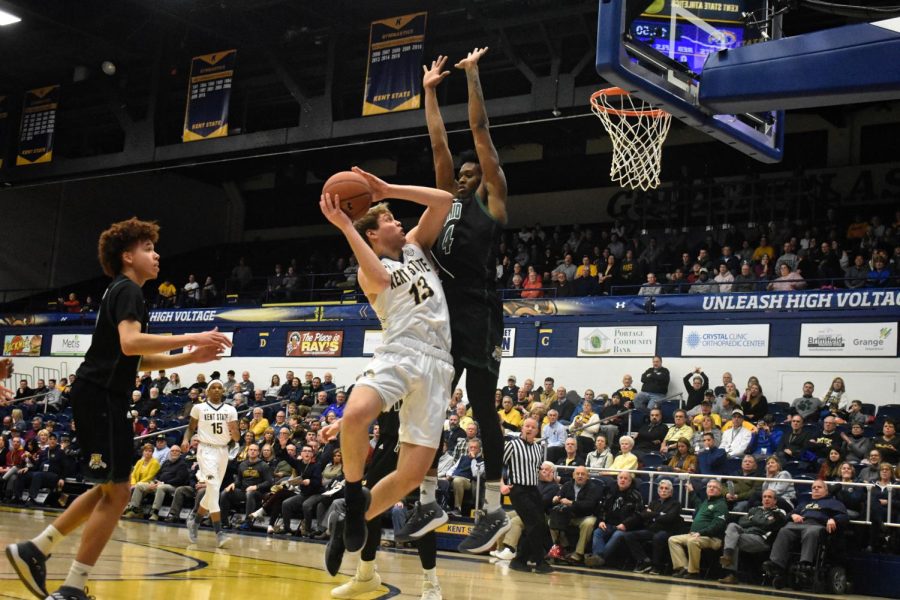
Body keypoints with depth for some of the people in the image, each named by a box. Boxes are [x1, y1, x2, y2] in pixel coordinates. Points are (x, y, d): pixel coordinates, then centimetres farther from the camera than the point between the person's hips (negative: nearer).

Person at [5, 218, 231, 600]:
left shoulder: (122, 292, 22)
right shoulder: (128, 290, -9)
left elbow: (139, 360, 25)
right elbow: (130, 343, -27)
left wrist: (190, 358, 15)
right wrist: (192, 338, -25)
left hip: (101, 397, 10)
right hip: (101, 396, -10)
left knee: (109, 488, 17)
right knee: (117, 491, -7)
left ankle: (35, 550, 19)